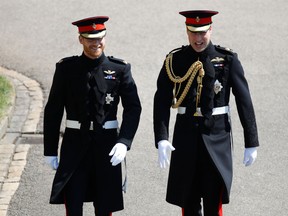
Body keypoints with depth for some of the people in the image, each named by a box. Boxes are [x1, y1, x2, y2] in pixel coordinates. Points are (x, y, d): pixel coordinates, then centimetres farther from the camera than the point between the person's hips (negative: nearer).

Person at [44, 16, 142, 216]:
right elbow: (53, 111, 4)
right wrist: (50, 150, 2)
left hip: (106, 144, 0)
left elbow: (133, 107, -3)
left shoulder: (120, 68, 0)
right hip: (75, 143, 0)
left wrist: (124, 142, -17)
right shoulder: (66, 68, 1)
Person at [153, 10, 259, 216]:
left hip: (217, 135, -2)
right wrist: (161, 139, -17)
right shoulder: (174, 60, 0)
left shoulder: (228, 59, -3)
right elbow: (162, 101, -4)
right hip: (186, 135, 2)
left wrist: (251, 143, -4)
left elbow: (244, 101, -2)